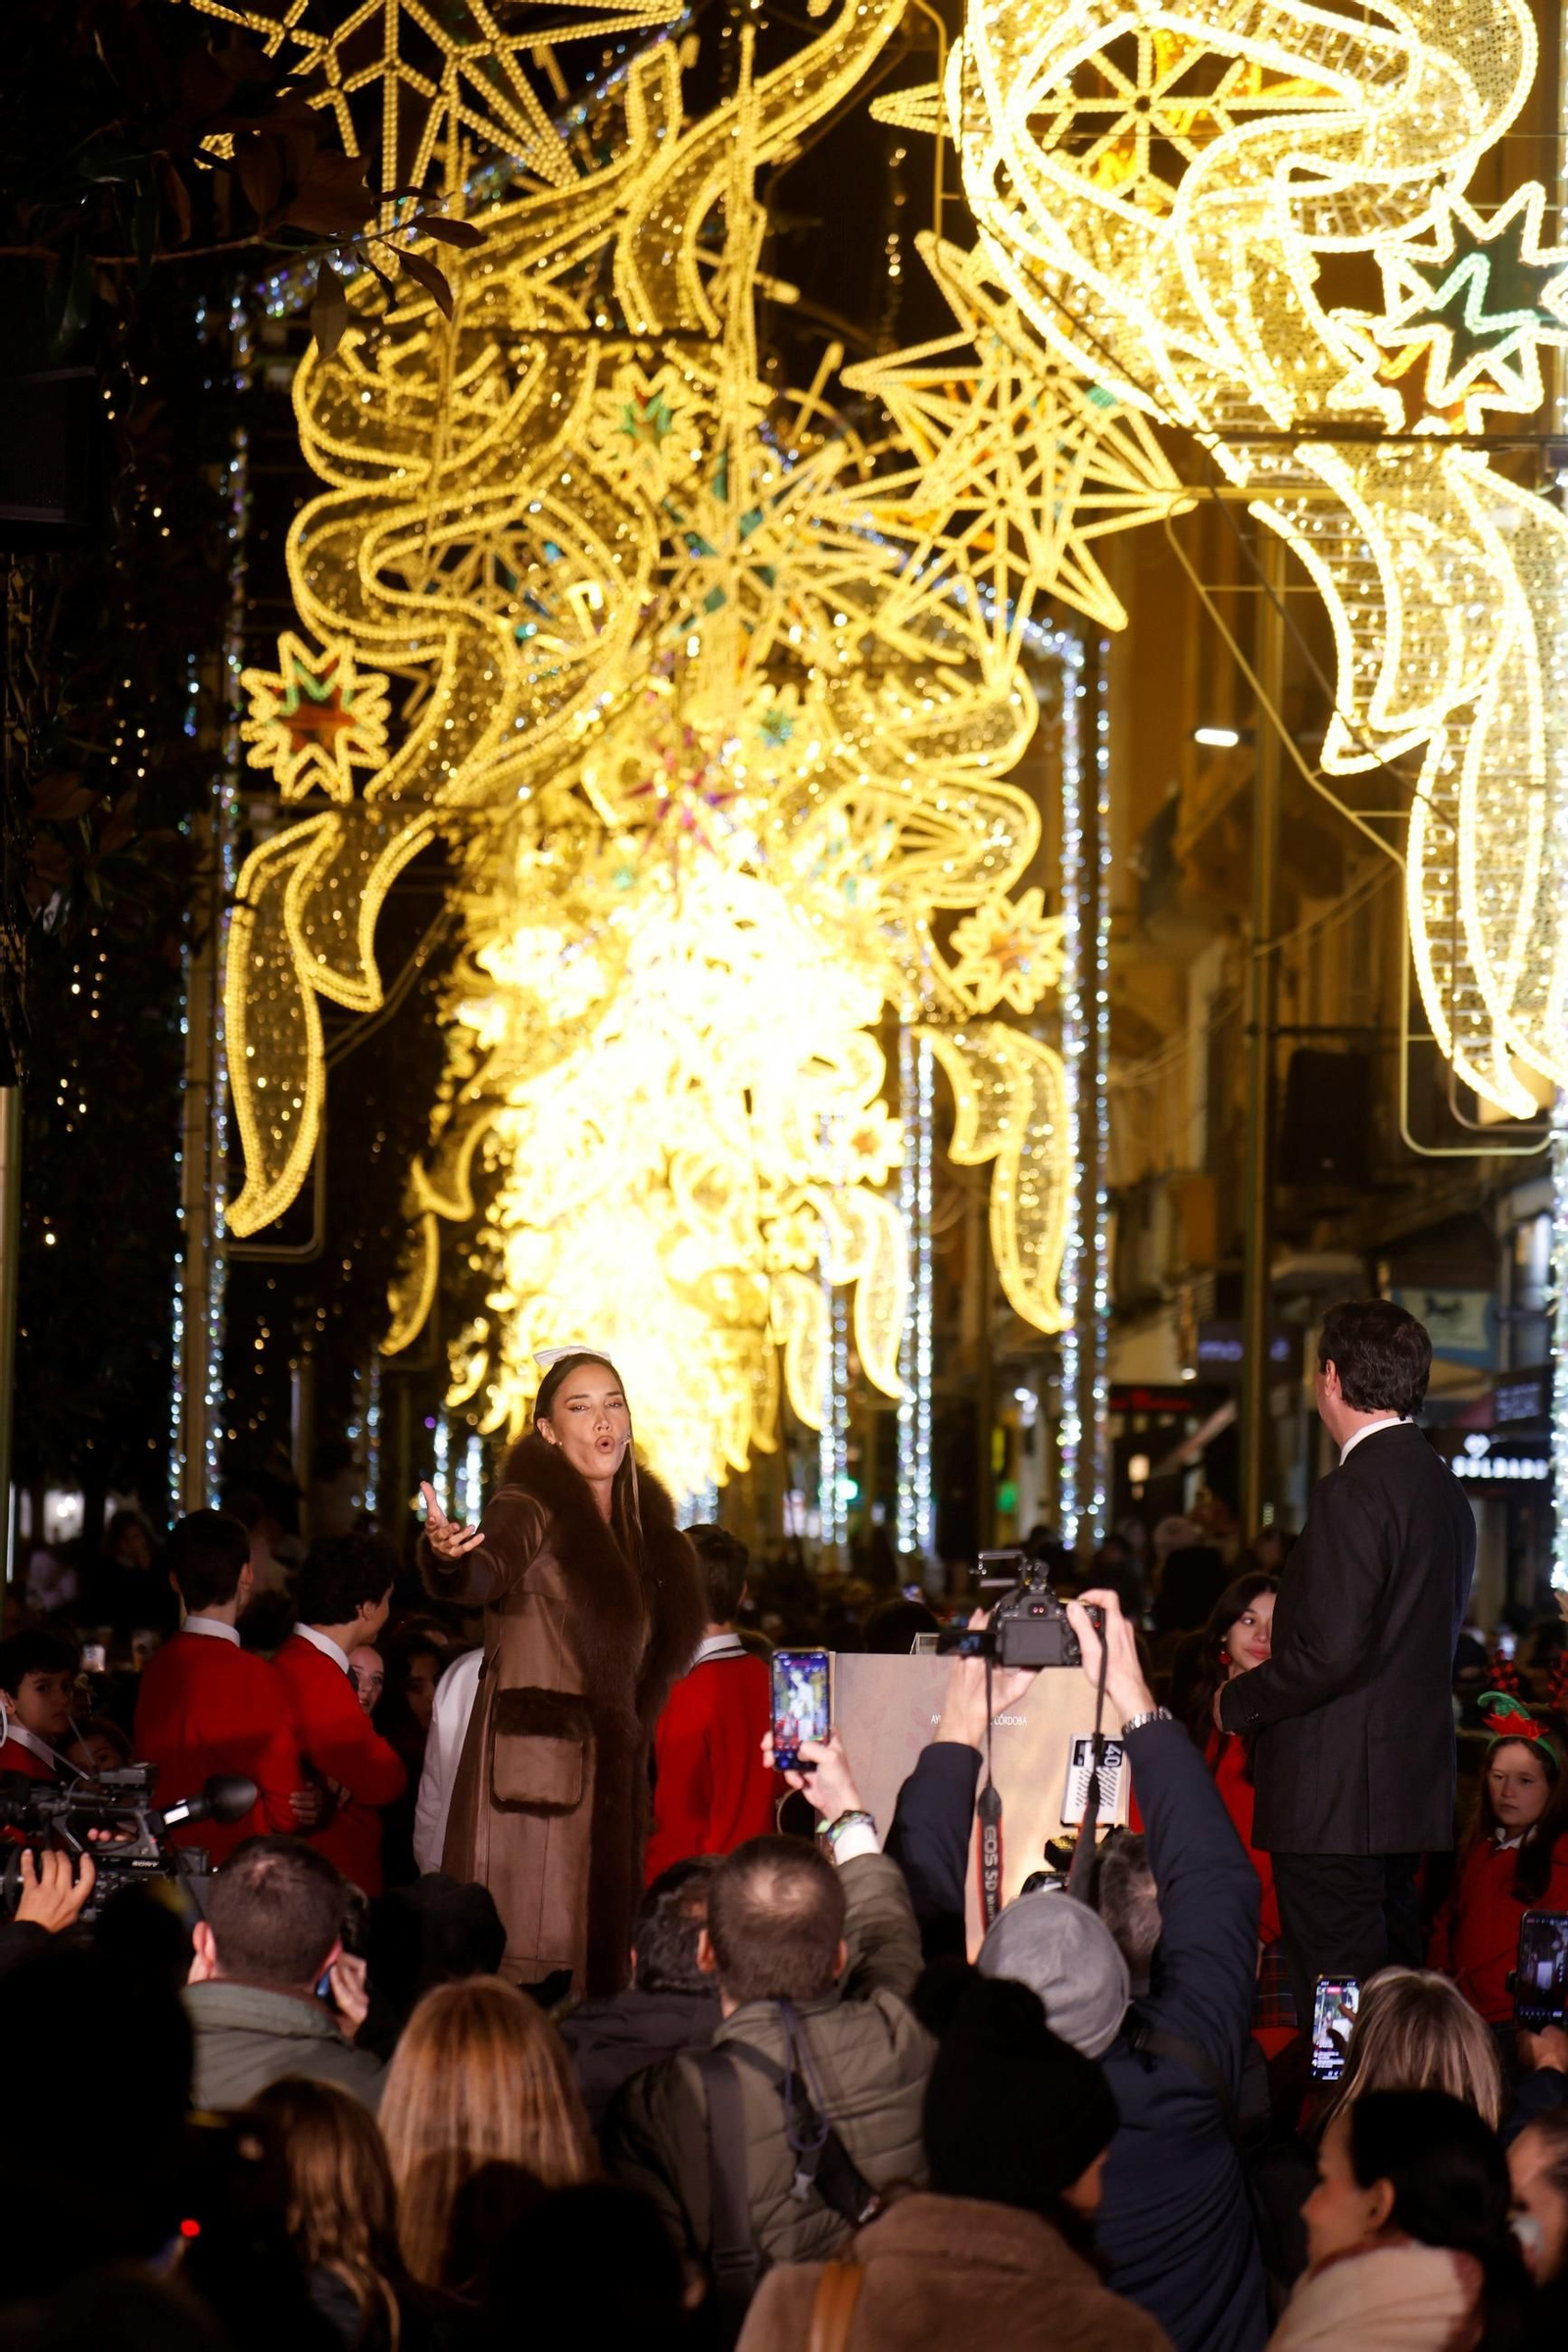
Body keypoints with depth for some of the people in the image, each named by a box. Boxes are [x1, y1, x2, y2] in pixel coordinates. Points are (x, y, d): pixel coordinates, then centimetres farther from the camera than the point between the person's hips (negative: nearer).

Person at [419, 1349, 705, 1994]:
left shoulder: (639, 1529, 15)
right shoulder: (529, 1511, -5)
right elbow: (486, 1572, -26)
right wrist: (448, 1557, -46)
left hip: (609, 1783, 6)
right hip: (529, 1769, -6)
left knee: (595, 1966, 2)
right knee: (521, 1979, -11)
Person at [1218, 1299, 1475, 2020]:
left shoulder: (1354, 1492, -16)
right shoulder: (1443, 1488, 13)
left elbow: (1331, 1652, -22)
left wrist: (1238, 1702, -6)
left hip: (1335, 1798, -9)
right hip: (1416, 1789, 10)